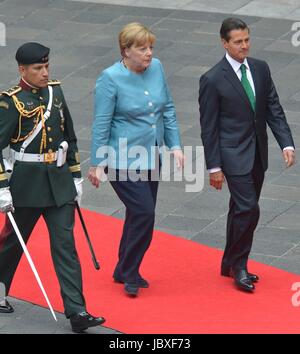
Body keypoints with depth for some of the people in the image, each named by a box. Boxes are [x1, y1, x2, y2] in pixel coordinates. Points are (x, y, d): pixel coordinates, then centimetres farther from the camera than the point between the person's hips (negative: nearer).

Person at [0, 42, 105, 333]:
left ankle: (76, 312, -7)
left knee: (65, 245, -2)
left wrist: (75, 176, 15)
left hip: (59, 180, 4)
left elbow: (69, 137, 15)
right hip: (27, 183, -4)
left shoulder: (55, 92, 6)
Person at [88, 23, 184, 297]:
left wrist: (175, 146, 6)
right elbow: (101, 124, -12)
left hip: (151, 158, 7)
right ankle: (130, 275, 2)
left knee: (140, 216, 13)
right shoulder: (111, 78, -16)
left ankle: (124, 272, 28)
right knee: (144, 213, -13)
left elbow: (168, 110, 11)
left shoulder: (156, 68, 1)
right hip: (123, 160, -7)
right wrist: (97, 164, -11)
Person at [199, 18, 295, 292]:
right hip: (234, 155, -6)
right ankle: (238, 266, 2)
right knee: (248, 209, -13)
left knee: (241, 210, 14)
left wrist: (286, 144, -7)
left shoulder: (260, 69, 4)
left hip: (258, 154, 6)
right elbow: (209, 127, -9)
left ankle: (231, 265, 26)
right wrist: (214, 167, -10)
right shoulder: (213, 80, -12)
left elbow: (274, 110, 6)